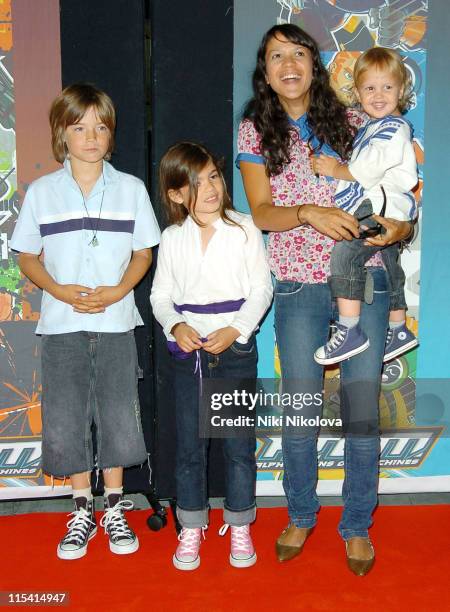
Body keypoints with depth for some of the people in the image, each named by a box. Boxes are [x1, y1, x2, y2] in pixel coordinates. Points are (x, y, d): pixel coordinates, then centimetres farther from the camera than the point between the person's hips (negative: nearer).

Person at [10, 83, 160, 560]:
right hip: (61, 325, 1)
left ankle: (114, 508, 26)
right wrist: (61, 291, -12)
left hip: (116, 323, 0)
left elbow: (143, 253, 5)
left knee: (118, 418, 6)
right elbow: (27, 258, 5)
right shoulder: (41, 192, 2)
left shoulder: (130, 188, 2)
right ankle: (83, 511, 26)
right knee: (65, 422, 6)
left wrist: (116, 291, -12)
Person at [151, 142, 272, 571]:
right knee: (189, 443, 9)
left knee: (239, 443, 5)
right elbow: (161, 295, 6)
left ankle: (240, 527, 23)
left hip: (236, 348, -1)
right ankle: (191, 528, 25)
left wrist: (234, 331, -16)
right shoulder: (172, 238, 3)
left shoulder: (243, 229, -2)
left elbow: (261, 290, -3)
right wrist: (176, 326, -14)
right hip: (188, 350, 2)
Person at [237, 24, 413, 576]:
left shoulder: (350, 123, 6)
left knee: (362, 410, 4)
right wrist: (309, 213, -24)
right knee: (300, 411, 5)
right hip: (299, 287, 0)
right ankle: (300, 516, 29)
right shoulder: (255, 131, 5)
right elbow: (260, 212, -5)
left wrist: (397, 225, -14)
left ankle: (357, 526, 24)